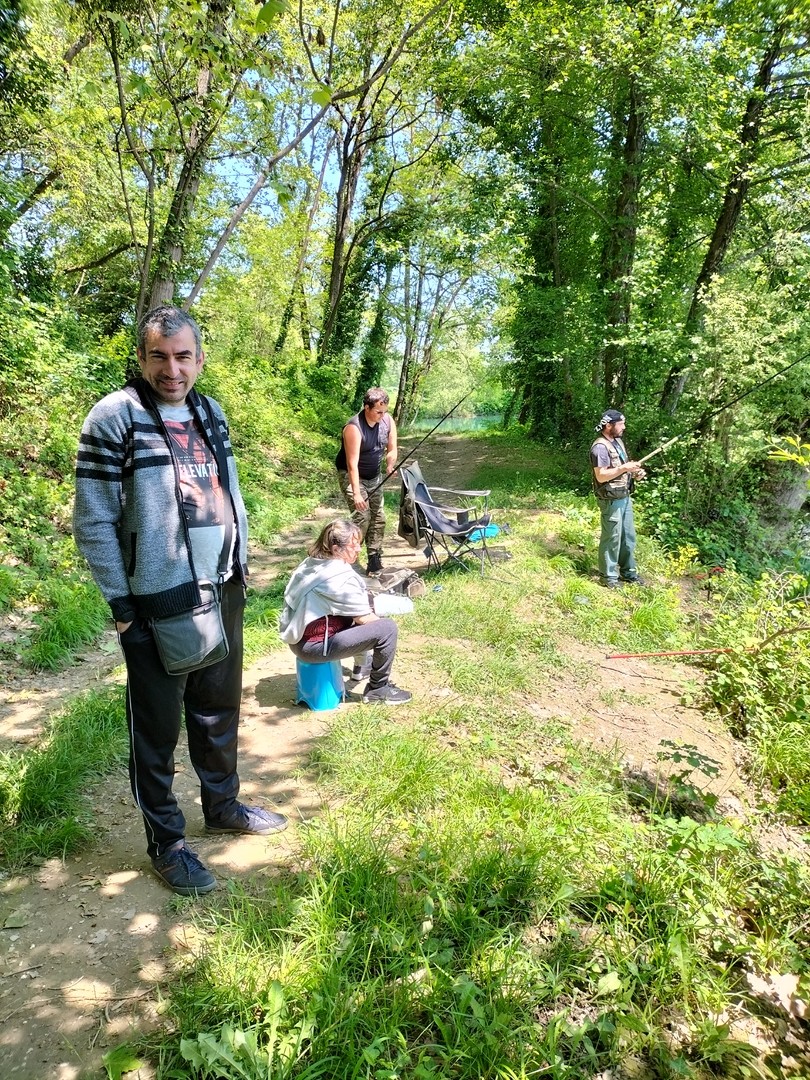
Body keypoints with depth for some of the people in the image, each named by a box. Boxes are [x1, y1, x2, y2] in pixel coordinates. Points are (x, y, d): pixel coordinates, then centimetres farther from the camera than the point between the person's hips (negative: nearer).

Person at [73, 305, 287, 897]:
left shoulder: (210, 413, 7)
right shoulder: (115, 417, -12)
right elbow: (93, 523, -12)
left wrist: (241, 566, 14)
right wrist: (121, 605, -12)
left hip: (222, 592, 6)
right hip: (156, 603, -6)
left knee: (219, 709, 20)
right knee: (158, 728, 8)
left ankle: (223, 805, 41)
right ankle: (166, 843, 26)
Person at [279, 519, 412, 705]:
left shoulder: (311, 564, 4)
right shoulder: (339, 577, -22)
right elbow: (364, 619, -15)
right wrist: (381, 624, 5)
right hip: (314, 646, -10)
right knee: (387, 628, -14)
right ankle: (378, 689, 3)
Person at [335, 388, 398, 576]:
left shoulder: (388, 421, -10)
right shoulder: (354, 427, -29)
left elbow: (391, 449, 0)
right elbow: (352, 464, -31)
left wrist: (390, 466, -22)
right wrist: (356, 493, -36)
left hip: (374, 476, 7)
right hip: (351, 476, -6)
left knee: (378, 518, 5)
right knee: (362, 517, -17)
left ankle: (375, 564, 16)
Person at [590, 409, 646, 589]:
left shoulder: (618, 441, 10)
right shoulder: (600, 447, -20)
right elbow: (601, 476, -25)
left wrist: (635, 472, 2)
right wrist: (624, 468, -25)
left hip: (625, 498, 9)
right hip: (611, 500, -9)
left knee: (628, 537, 17)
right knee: (612, 539, 1)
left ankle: (628, 572, 31)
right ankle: (609, 576, 14)